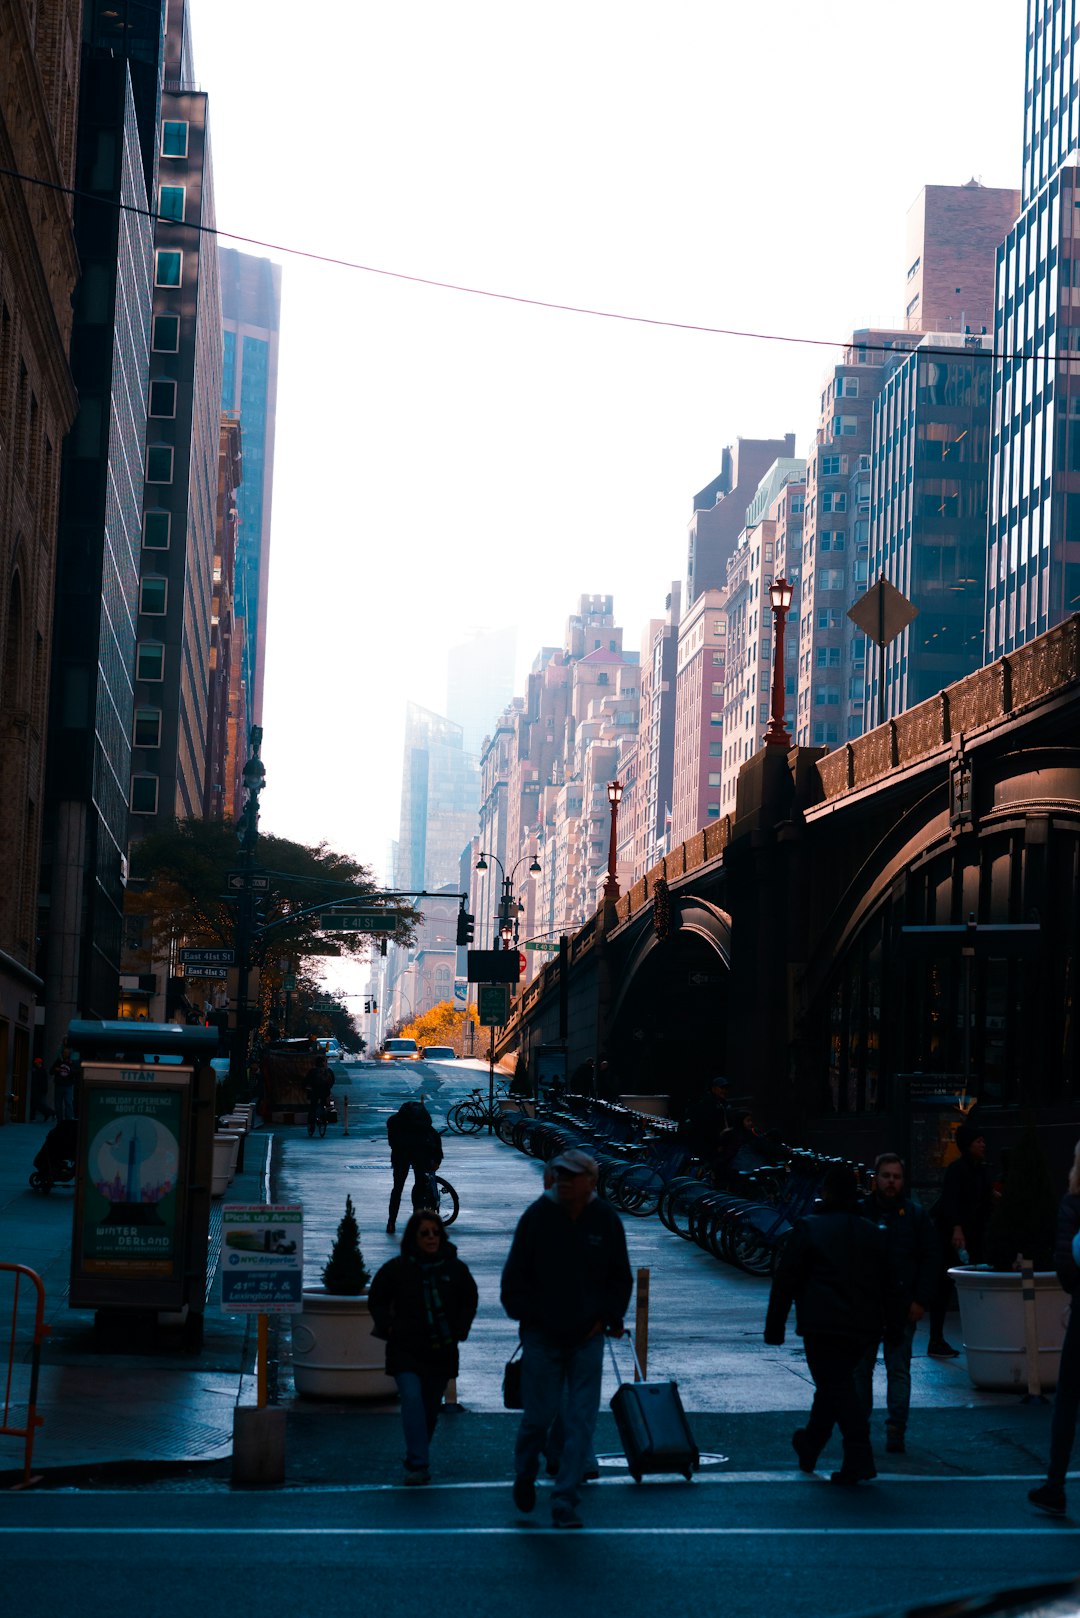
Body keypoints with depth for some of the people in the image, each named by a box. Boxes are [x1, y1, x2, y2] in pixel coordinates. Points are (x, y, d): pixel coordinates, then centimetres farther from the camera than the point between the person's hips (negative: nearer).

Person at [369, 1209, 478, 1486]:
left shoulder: (454, 1268, 3)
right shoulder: (397, 1268, -3)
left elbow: (469, 1301, 18)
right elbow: (376, 1300, 10)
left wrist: (459, 1330, 8)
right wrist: (389, 1326, 0)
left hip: (442, 1351, 3)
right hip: (406, 1350, -3)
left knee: (431, 1407, 8)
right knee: (412, 1399, -20)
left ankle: (415, 1460, 26)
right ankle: (419, 1465, -21)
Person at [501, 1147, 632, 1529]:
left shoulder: (607, 1221, 1)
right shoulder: (537, 1215, -4)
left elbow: (621, 1279, 12)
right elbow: (514, 1275, 2)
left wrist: (607, 1318, 2)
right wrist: (527, 1316, -3)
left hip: (587, 1338, 1)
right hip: (542, 1336, -1)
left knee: (580, 1422, -2)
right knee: (539, 1415, 1)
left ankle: (565, 1503, 3)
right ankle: (524, 1475, 30)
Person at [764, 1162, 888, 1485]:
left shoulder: (809, 1229, -4)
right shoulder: (875, 1234, 11)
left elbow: (785, 1281, -4)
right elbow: (885, 1285, 15)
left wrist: (775, 1327, 1)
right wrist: (879, 1326, 22)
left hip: (823, 1326, -6)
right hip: (864, 1327, 6)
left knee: (838, 1388, -6)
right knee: (834, 1384, 21)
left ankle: (859, 1459, -17)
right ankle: (810, 1446, 38)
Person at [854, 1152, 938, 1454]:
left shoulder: (915, 1215, 4)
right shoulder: (860, 1212, 3)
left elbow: (929, 1260, 4)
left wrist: (921, 1300, -4)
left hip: (902, 1307, -1)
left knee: (899, 1370, 1)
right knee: (860, 1368, 6)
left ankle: (895, 1430, 4)